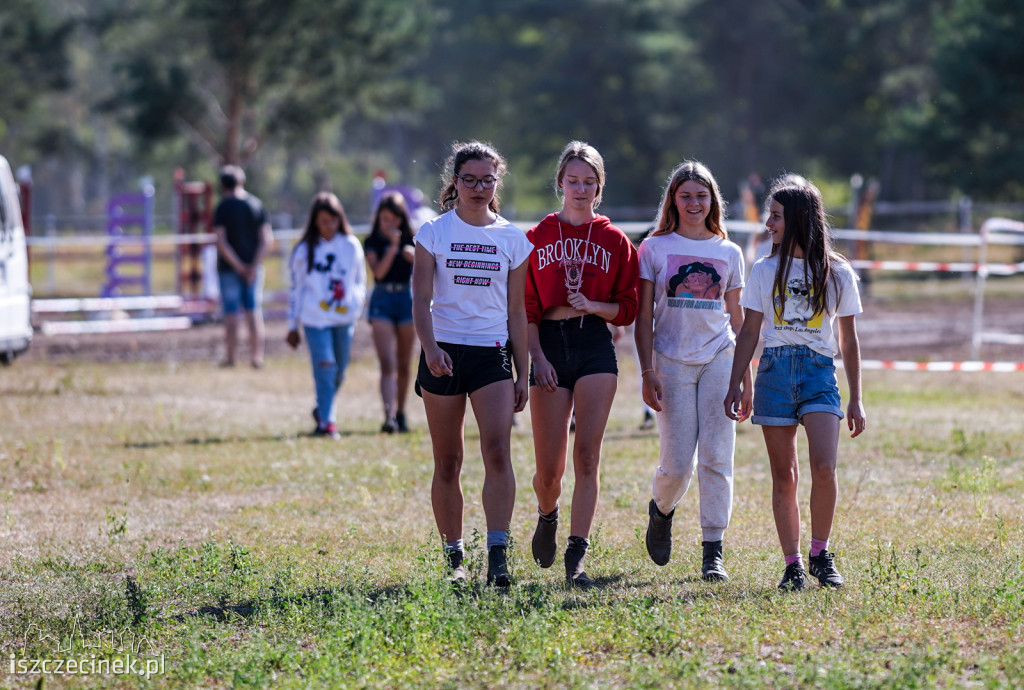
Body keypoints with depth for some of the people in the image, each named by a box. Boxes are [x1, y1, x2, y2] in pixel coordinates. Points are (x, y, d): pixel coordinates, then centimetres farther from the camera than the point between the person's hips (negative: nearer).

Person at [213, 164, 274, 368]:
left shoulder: (222, 208, -9)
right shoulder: (257, 205, 2)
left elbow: (221, 242, -16)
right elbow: (267, 240, -4)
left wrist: (238, 266, -11)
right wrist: (253, 266, -9)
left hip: (229, 267, -3)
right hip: (253, 266, 3)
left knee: (231, 313, 1)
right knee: (254, 312, 7)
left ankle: (231, 356, 2)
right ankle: (256, 357, 3)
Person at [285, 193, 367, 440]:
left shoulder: (352, 246, 6)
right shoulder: (304, 250, 2)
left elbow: (360, 280, 14)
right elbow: (296, 288, 6)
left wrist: (357, 304, -3)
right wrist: (293, 326, 7)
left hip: (345, 318, 3)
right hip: (316, 318, -3)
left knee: (339, 372, 10)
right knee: (325, 367, -16)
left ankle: (322, 410, 34)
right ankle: (327, 422, -13)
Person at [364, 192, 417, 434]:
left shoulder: (411, 240, 5)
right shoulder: (373, 242, 1)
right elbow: (378, 271, -13)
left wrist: (415, 257, -18)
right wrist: (393, 245, -18)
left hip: (407, 299, 2)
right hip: (382, 300, -2)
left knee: (403, 365, 9)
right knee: (387, 363, -14)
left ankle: (400, 414, 24)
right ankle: (389, 416, -25)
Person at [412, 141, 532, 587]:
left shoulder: (512, 239, 8)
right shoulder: (434, 233, 3)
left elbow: (517, 312, 11)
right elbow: (421, 299, -4)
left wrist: (522, 375, 9)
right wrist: (430, 348, -21)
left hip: (492, 354, 0)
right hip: (444, 353, 0)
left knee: (498, 450, -17)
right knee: (447, 462, 3)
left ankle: (498, 555, -20)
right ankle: (453, 558, 13)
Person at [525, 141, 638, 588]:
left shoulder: (615, 241, 7)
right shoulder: (537, 238, 6)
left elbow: (628, 308, 8)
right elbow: (526, 307, 4)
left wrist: (593, 306, -10)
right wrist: (537, 359, -6)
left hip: (596, 348, 0)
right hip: (550, 346, 0)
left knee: (587, 456, -10)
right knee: (549, 467, 0)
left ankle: (576, 559, -11)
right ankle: (547, 515, 35)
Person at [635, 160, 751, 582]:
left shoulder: (728, 254, 11)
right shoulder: (655, 249, 5)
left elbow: (737, 321, 14)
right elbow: (644, 317, 3)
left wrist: (745, 379, 10)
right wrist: (647, 372, -7)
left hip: (719, 361, 2)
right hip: (672, 361, -2)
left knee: (716, 458, -7)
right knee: (677, 462, -5)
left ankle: (713, 551, -3)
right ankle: (662, 510, 28)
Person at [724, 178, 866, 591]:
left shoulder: (838, 273, 6)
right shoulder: (765, 271, 9)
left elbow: (848, 340, 10)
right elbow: (749, 332, 11)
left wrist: (856, 400, 9)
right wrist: (735, 386, 3)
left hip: (820, 372, -2)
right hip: (775, 371, 2)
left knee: (824, 467, -18)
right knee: (784, 475, 0)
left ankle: (820, 554, 0)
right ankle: (792, 565, 6)